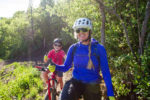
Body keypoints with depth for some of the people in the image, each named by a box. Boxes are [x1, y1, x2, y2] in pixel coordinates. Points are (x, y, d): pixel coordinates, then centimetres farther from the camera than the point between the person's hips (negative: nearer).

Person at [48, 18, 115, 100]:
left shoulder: (99, 48, -9)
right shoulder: (73, 48, -1)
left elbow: (106, 72, -6)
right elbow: (66, 67, 5)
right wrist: (55, 67, -17)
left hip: (92, 86, 0)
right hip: (76, 82, 1)